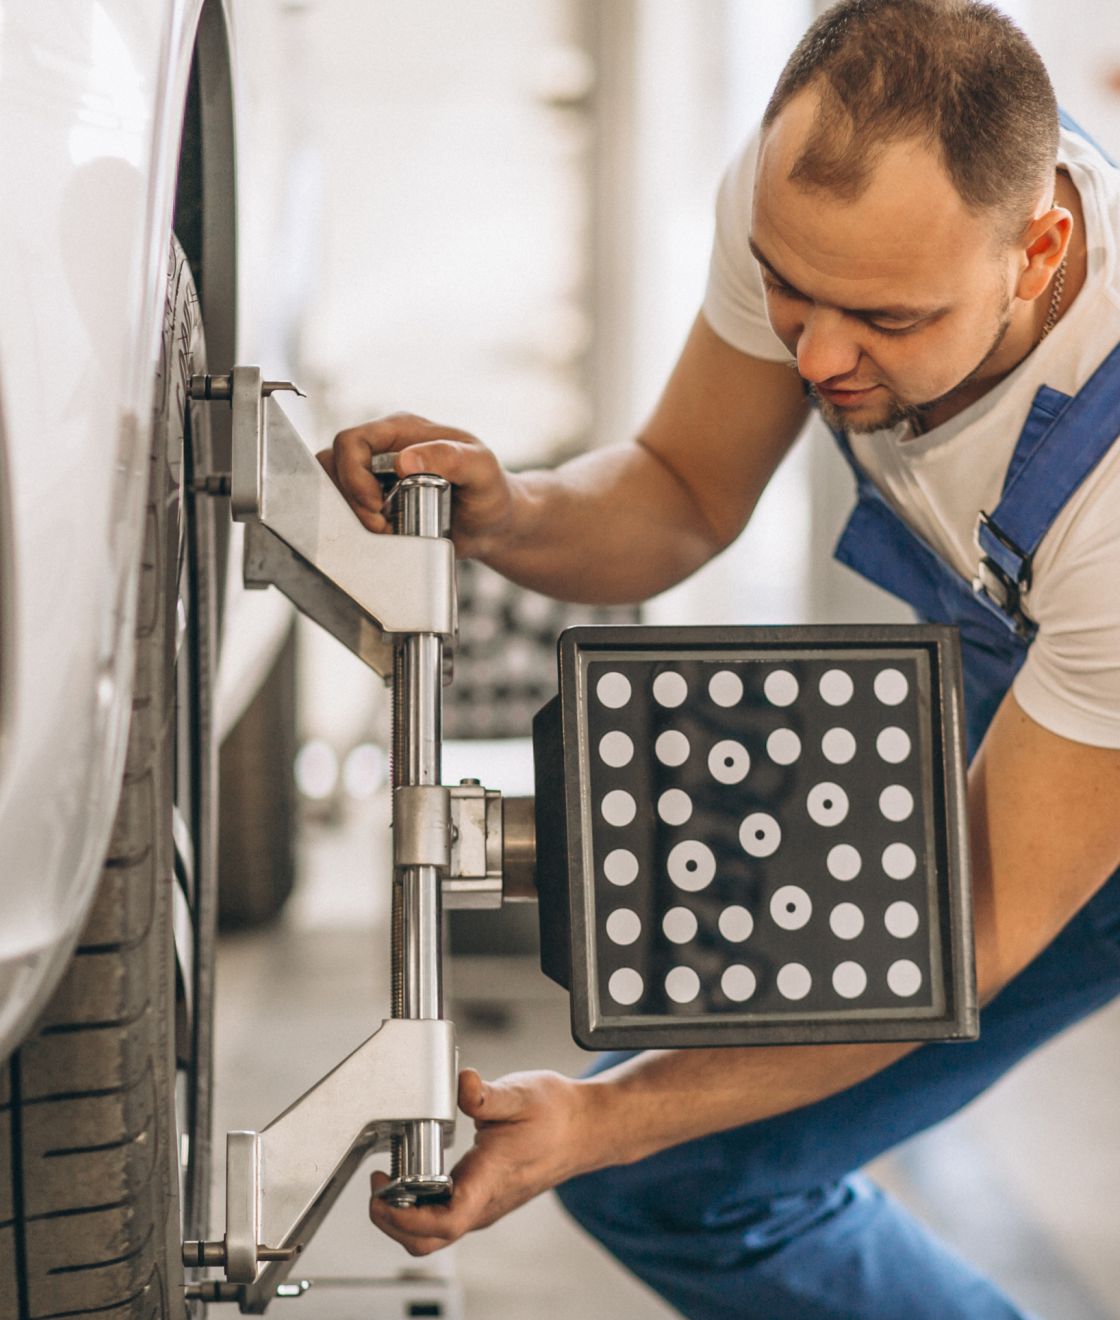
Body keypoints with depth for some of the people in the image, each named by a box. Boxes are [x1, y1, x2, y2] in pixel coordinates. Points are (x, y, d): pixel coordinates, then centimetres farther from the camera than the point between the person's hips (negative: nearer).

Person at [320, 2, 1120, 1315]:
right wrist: (503, 515, -30)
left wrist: (603, 1118, -35)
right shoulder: (802, 192, -24)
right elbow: (684, 494, -6)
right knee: (672, 1176, 7)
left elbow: (981, 916, -31)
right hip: (1009, 728, 6)